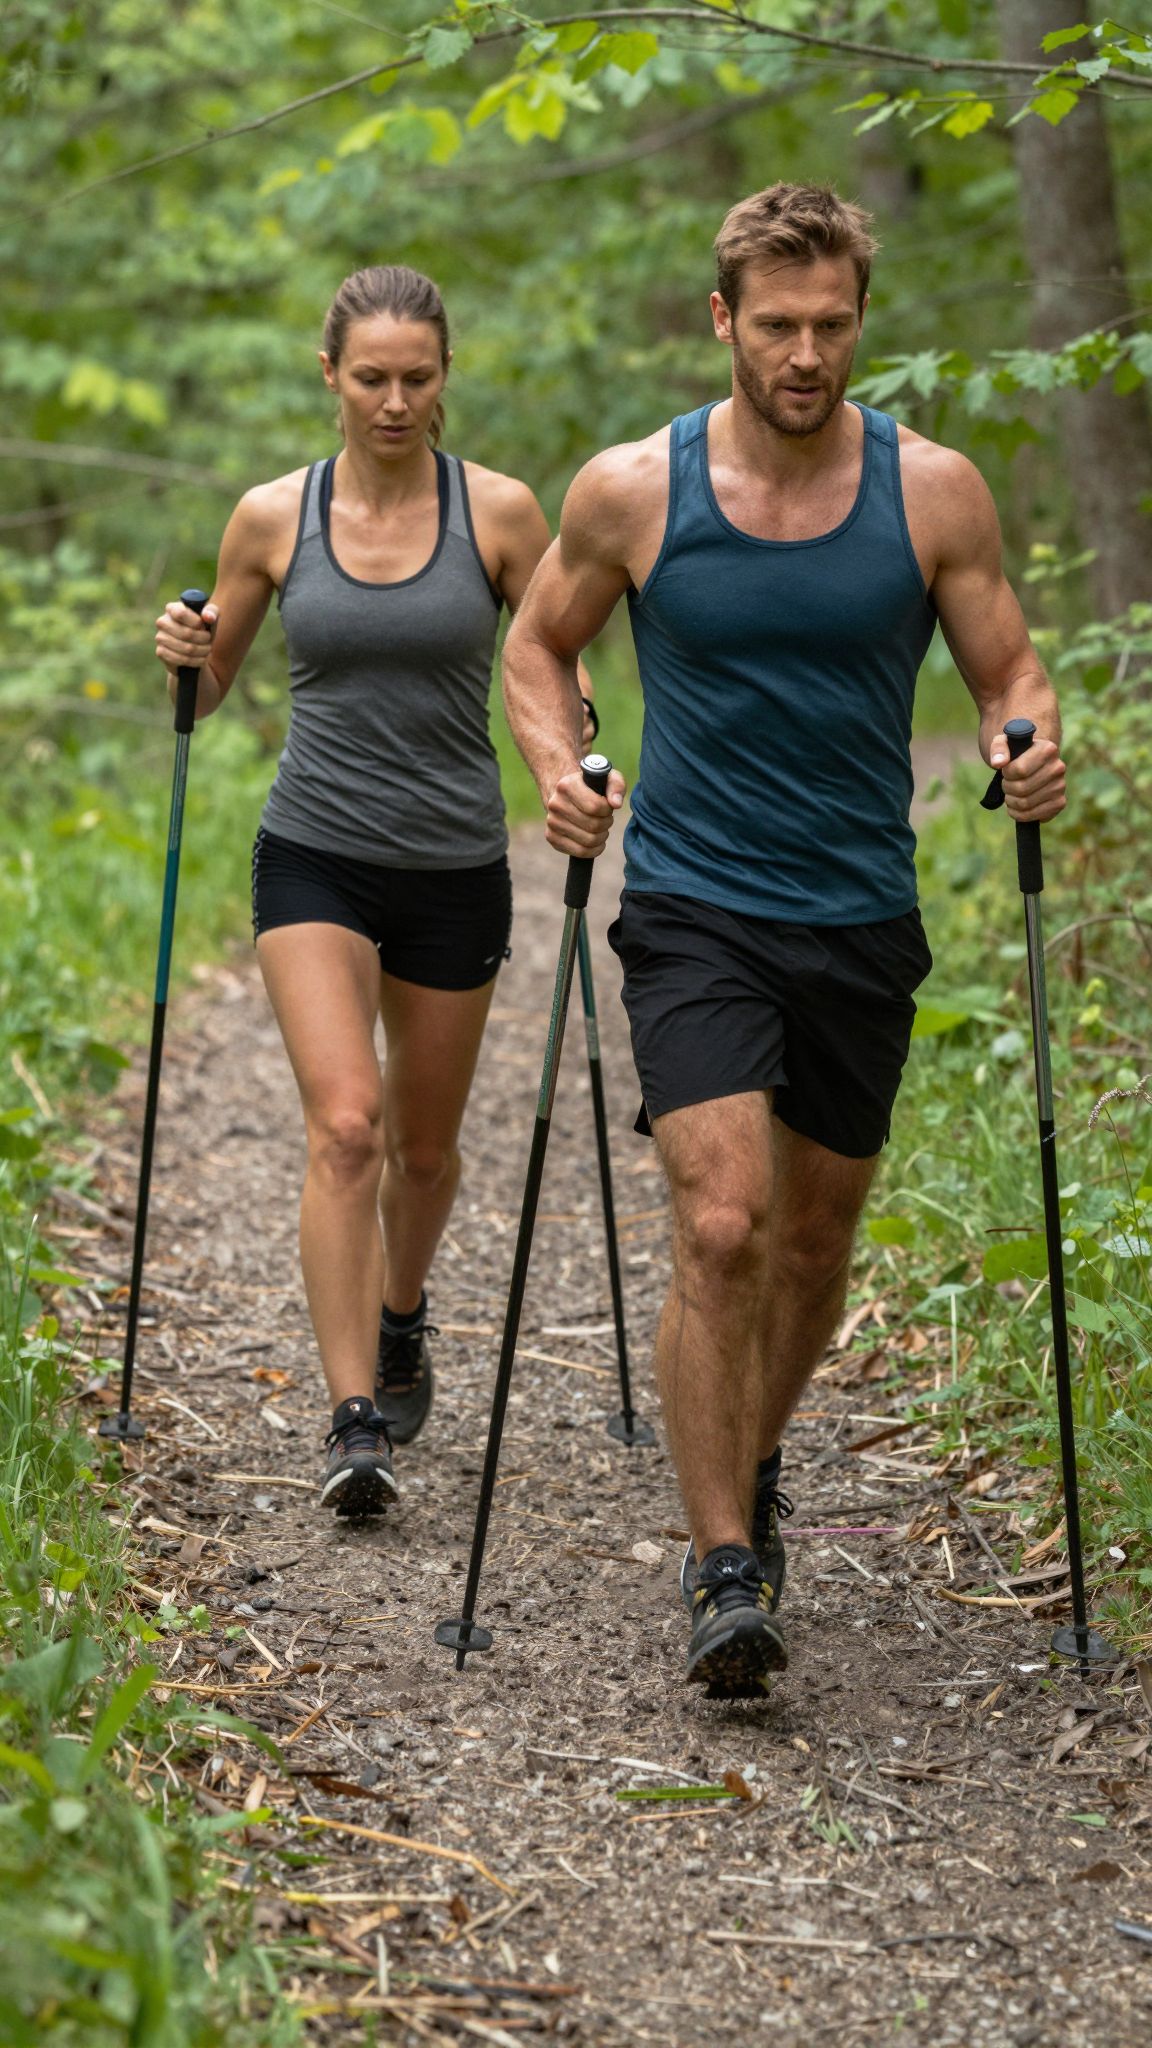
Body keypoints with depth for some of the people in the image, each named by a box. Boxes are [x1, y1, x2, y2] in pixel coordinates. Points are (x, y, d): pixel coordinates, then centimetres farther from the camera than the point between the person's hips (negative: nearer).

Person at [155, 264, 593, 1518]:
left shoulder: (497, 512, -4)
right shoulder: (272, 518, -1)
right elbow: (210, 687, 11)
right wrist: (182, 652, -11)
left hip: (454, 870, 1)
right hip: (314, 860, -1)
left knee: (423, 1145, 15)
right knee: (343, 1126, -18)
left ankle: (400, 1318, 46)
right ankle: (355, 1423, -16)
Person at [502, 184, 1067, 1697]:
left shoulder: (934, 492, -3)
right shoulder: (632, 492, -5)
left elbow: (1009, 675, 5)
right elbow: (539, 643, 11)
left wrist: (1029, 748, -18)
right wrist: (559, 774, -7)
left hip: (862, 921, 2)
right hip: (694, 910, -2)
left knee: (816, 1236, 14)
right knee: (722, 1226, -17)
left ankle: (754, 1469, 40)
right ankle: (726, 1568, -9)